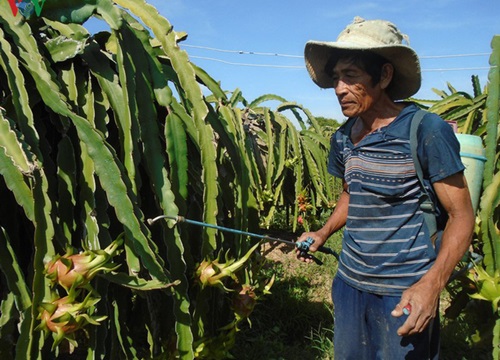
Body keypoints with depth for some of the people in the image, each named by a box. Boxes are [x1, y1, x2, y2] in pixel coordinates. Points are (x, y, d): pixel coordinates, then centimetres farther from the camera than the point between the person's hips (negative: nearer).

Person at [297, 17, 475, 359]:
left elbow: (461, 215, -13)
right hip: (350, 280, 6)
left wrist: (432, 284, -25)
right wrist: (323, 233, 3)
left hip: (406, 291, -5)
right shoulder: (343, 137, 2)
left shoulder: (427, 130, -16)